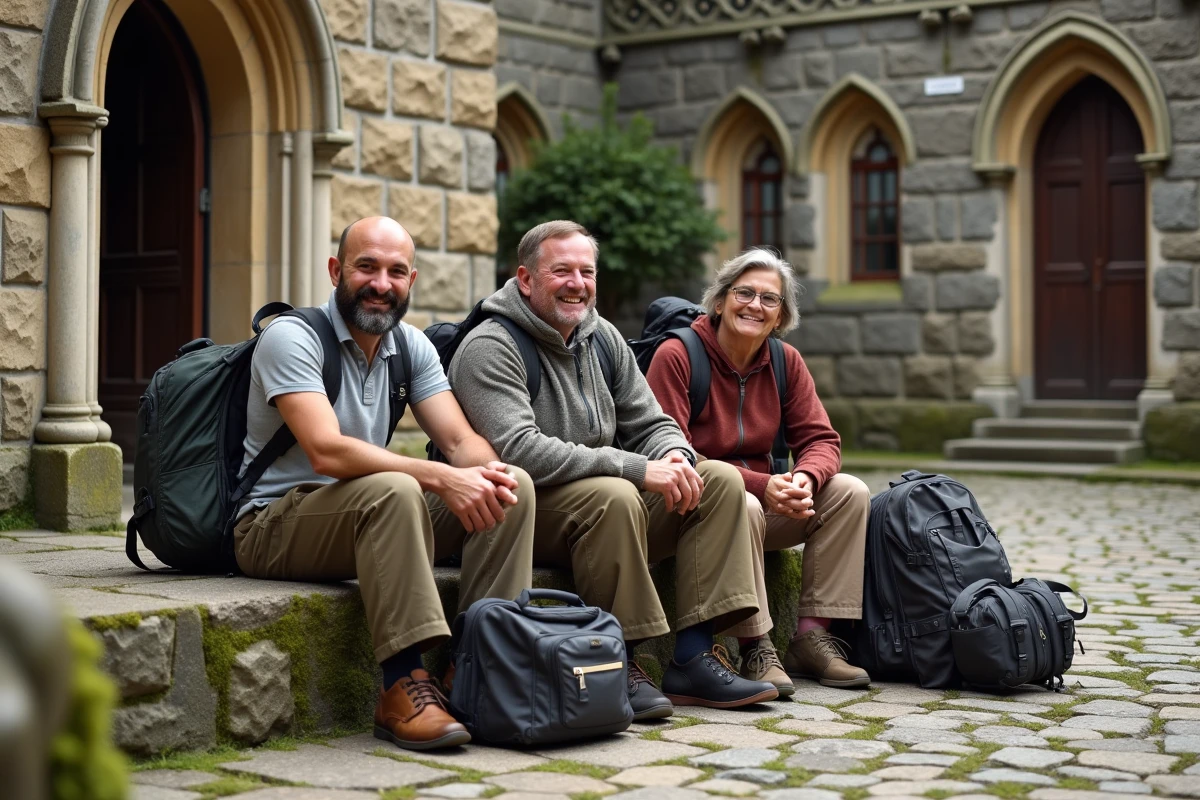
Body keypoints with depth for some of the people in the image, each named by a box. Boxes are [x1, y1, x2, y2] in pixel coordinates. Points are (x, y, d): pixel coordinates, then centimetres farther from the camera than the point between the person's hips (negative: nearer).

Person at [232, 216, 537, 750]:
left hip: (363, 518, 7)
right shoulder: (292, 338, -14)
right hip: (272, 527, -7)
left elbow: (461, 440, 1)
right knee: (393, 491, -37)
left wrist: (489, 472, -24)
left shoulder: (411, 346, 9)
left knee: (512, 485, -11)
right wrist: (441, 478, -35)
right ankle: (403, 687, -37)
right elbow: (328, 452, -28)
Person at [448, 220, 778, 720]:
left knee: (720, 480, -6)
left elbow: (651, 424, 15)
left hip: (611, 504, 8)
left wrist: (675, 456, -13)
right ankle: (617, 668, -25)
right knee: (613, 496, -36)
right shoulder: (489, 349, -13)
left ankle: (693, 658, -13)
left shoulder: (602, 338, 12)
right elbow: (518, 451, -27)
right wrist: (637, 469, -30)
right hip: (521, 514, -8)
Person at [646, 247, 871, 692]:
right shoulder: (677, 355, -13)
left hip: (768, 502, 6)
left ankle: (811, 637, -13)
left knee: (850, 492, -12)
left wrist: (805, 479, -23)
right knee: (742, 507, -36)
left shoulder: (786, 361, 6)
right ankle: (755, 650, -26)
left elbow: (820, 439, 4)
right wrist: (760, 485, -28)